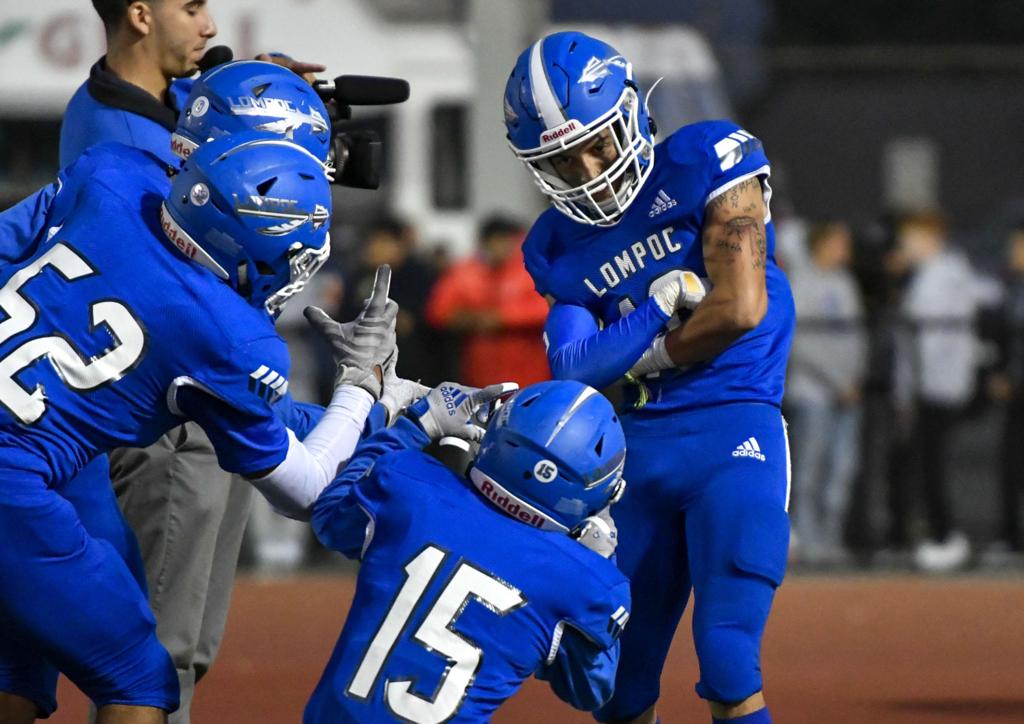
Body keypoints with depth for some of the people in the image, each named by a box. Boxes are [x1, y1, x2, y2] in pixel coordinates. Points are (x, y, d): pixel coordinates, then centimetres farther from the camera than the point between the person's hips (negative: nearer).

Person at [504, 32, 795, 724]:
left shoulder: (705, 163, -5)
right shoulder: (560, 247, 10)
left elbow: (741, 309, -12)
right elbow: (573, 369, -3)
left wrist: (629, 355, 1)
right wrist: (661, 305, -13)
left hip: (733, 432, -6)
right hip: (639, 448, 6)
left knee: (728, 667, -17)